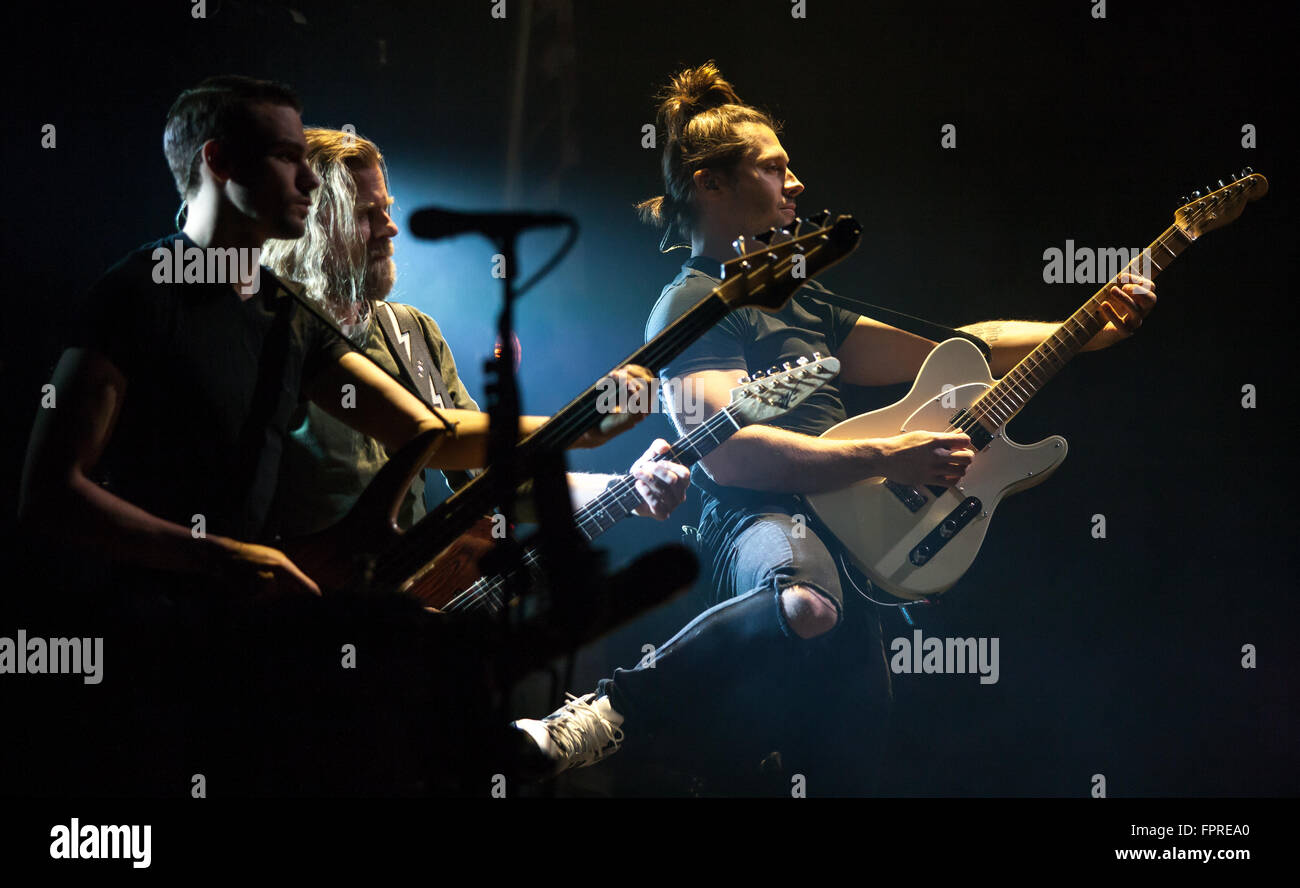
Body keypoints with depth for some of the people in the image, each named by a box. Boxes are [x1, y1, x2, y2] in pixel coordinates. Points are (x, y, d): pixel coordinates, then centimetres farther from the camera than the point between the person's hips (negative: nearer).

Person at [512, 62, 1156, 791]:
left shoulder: (796, 299, 28)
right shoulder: (694, 302, 0)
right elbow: (726, 451, -16)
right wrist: (885, 459, -19)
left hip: (840, 523, 9)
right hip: (756, 520, -9)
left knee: (856, 753, -3)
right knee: (810, 607, -42)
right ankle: (611, 715, -32)